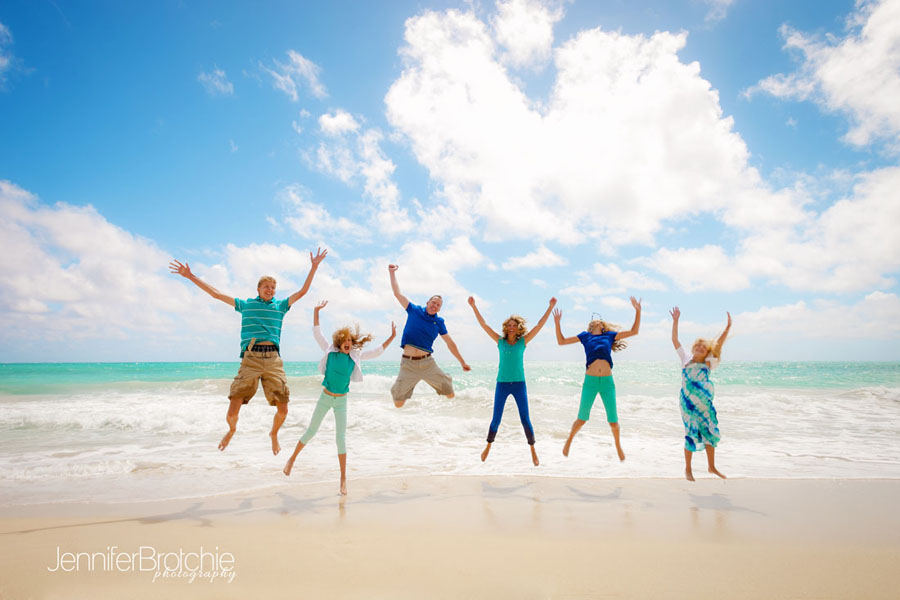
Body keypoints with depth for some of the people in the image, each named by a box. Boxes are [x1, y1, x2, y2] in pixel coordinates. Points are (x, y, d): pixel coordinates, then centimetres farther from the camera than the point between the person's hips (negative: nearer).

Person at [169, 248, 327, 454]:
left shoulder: (280, 306, 19)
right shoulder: (245, 304, 17)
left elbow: (302, 292, 15)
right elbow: (216, 293, 19)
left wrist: (314, 267, 11)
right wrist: (191, 276, 18)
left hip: (273, 359, 1)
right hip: (249, 359, -1)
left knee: (282, 410, -3)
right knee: (233, 412, -6)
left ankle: (274, 433, 31)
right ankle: (232, 430, 31)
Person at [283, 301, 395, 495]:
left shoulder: (355, 356, -4)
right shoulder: (330, 351, -5)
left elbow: (376, 352, 4)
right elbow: (317, 333, -4)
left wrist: (391, 337, 0)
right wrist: (316, 311, -9)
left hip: (341, 401, 0)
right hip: (325, 397, 0)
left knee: (341, 438, 1)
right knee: (311, 431, 10)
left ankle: (343, 478, 10)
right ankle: (292, 459, 34)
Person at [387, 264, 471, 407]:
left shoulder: (439, 322, 8)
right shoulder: (414, 311, 5)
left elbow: (450, 344, 14)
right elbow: (397, 293, 6)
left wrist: (462, 362, 15)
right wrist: (392, 272, 6)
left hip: (427, 363, 1)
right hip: (408, 363, -1)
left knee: (450, 392, 1)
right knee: (398, 402, -1)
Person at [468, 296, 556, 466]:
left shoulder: (523, 341, 3)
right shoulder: (500, 341, 3)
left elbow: (540, 324, 1)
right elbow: (483, 324, 1)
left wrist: (550, 307, -2)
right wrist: (473, 307, -3)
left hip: (519, 384, 0)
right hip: (502, 384, 0)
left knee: (525, 419, 1)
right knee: (496, 419, 5)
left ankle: (533, 451, 16)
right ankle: (488, 447, 26)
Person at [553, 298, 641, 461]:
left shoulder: (609, 335, 15)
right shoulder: (585, 336, 13)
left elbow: (634, 331, 18)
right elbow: (561, 341, 15)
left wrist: (638, 311, 12)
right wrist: (557, 322, 8)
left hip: (608, 381, 1)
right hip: (590, 381, -1)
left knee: (613, 419, 6)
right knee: (582, 418, 5)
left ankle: (618, 445, 30)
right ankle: (569, 441, 27)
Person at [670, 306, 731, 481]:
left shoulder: (708, 364, 6)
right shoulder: (685, 359, 4)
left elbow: (718, 345, -2)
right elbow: (675, 340, 0)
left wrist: (728, 327, -10)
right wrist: (675, 321, -6)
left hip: (705, 404, 3)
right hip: (689, 403, -3)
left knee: (711, 433, 8)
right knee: (691, 435, 2)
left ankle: (711, 467, 27)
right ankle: (687, 469, 16)